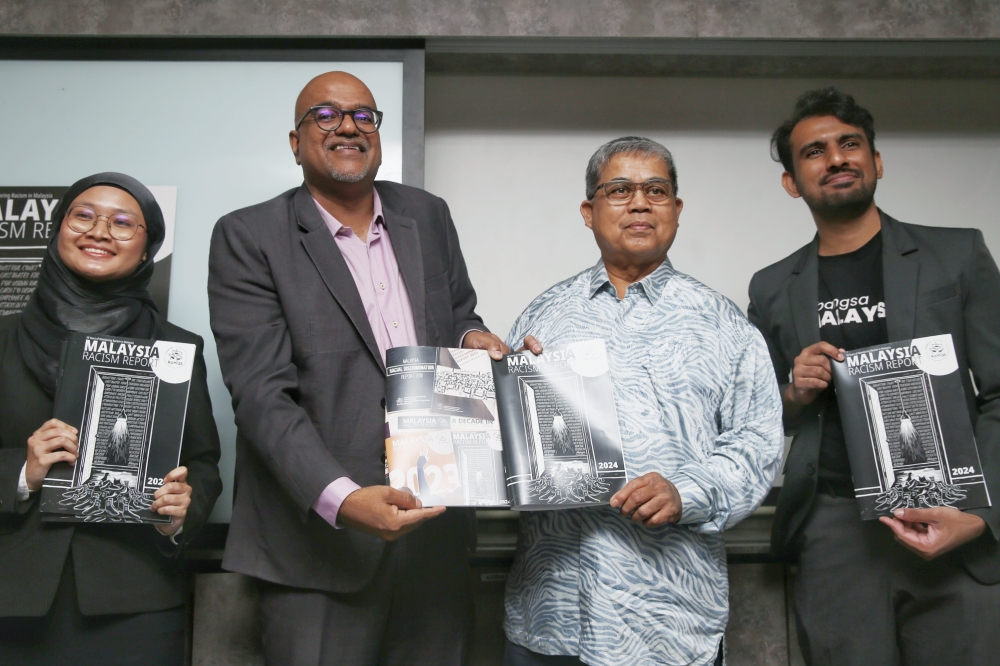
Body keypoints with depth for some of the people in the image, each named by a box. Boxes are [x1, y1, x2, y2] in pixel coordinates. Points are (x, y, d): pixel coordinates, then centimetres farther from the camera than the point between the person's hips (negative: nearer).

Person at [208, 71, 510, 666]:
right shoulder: (248, 238, -5)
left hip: (437, 529, 4)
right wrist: (341, 498, -26)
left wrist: (471, 338, -4)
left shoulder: (429, 216, 10)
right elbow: (262, 394, -12)